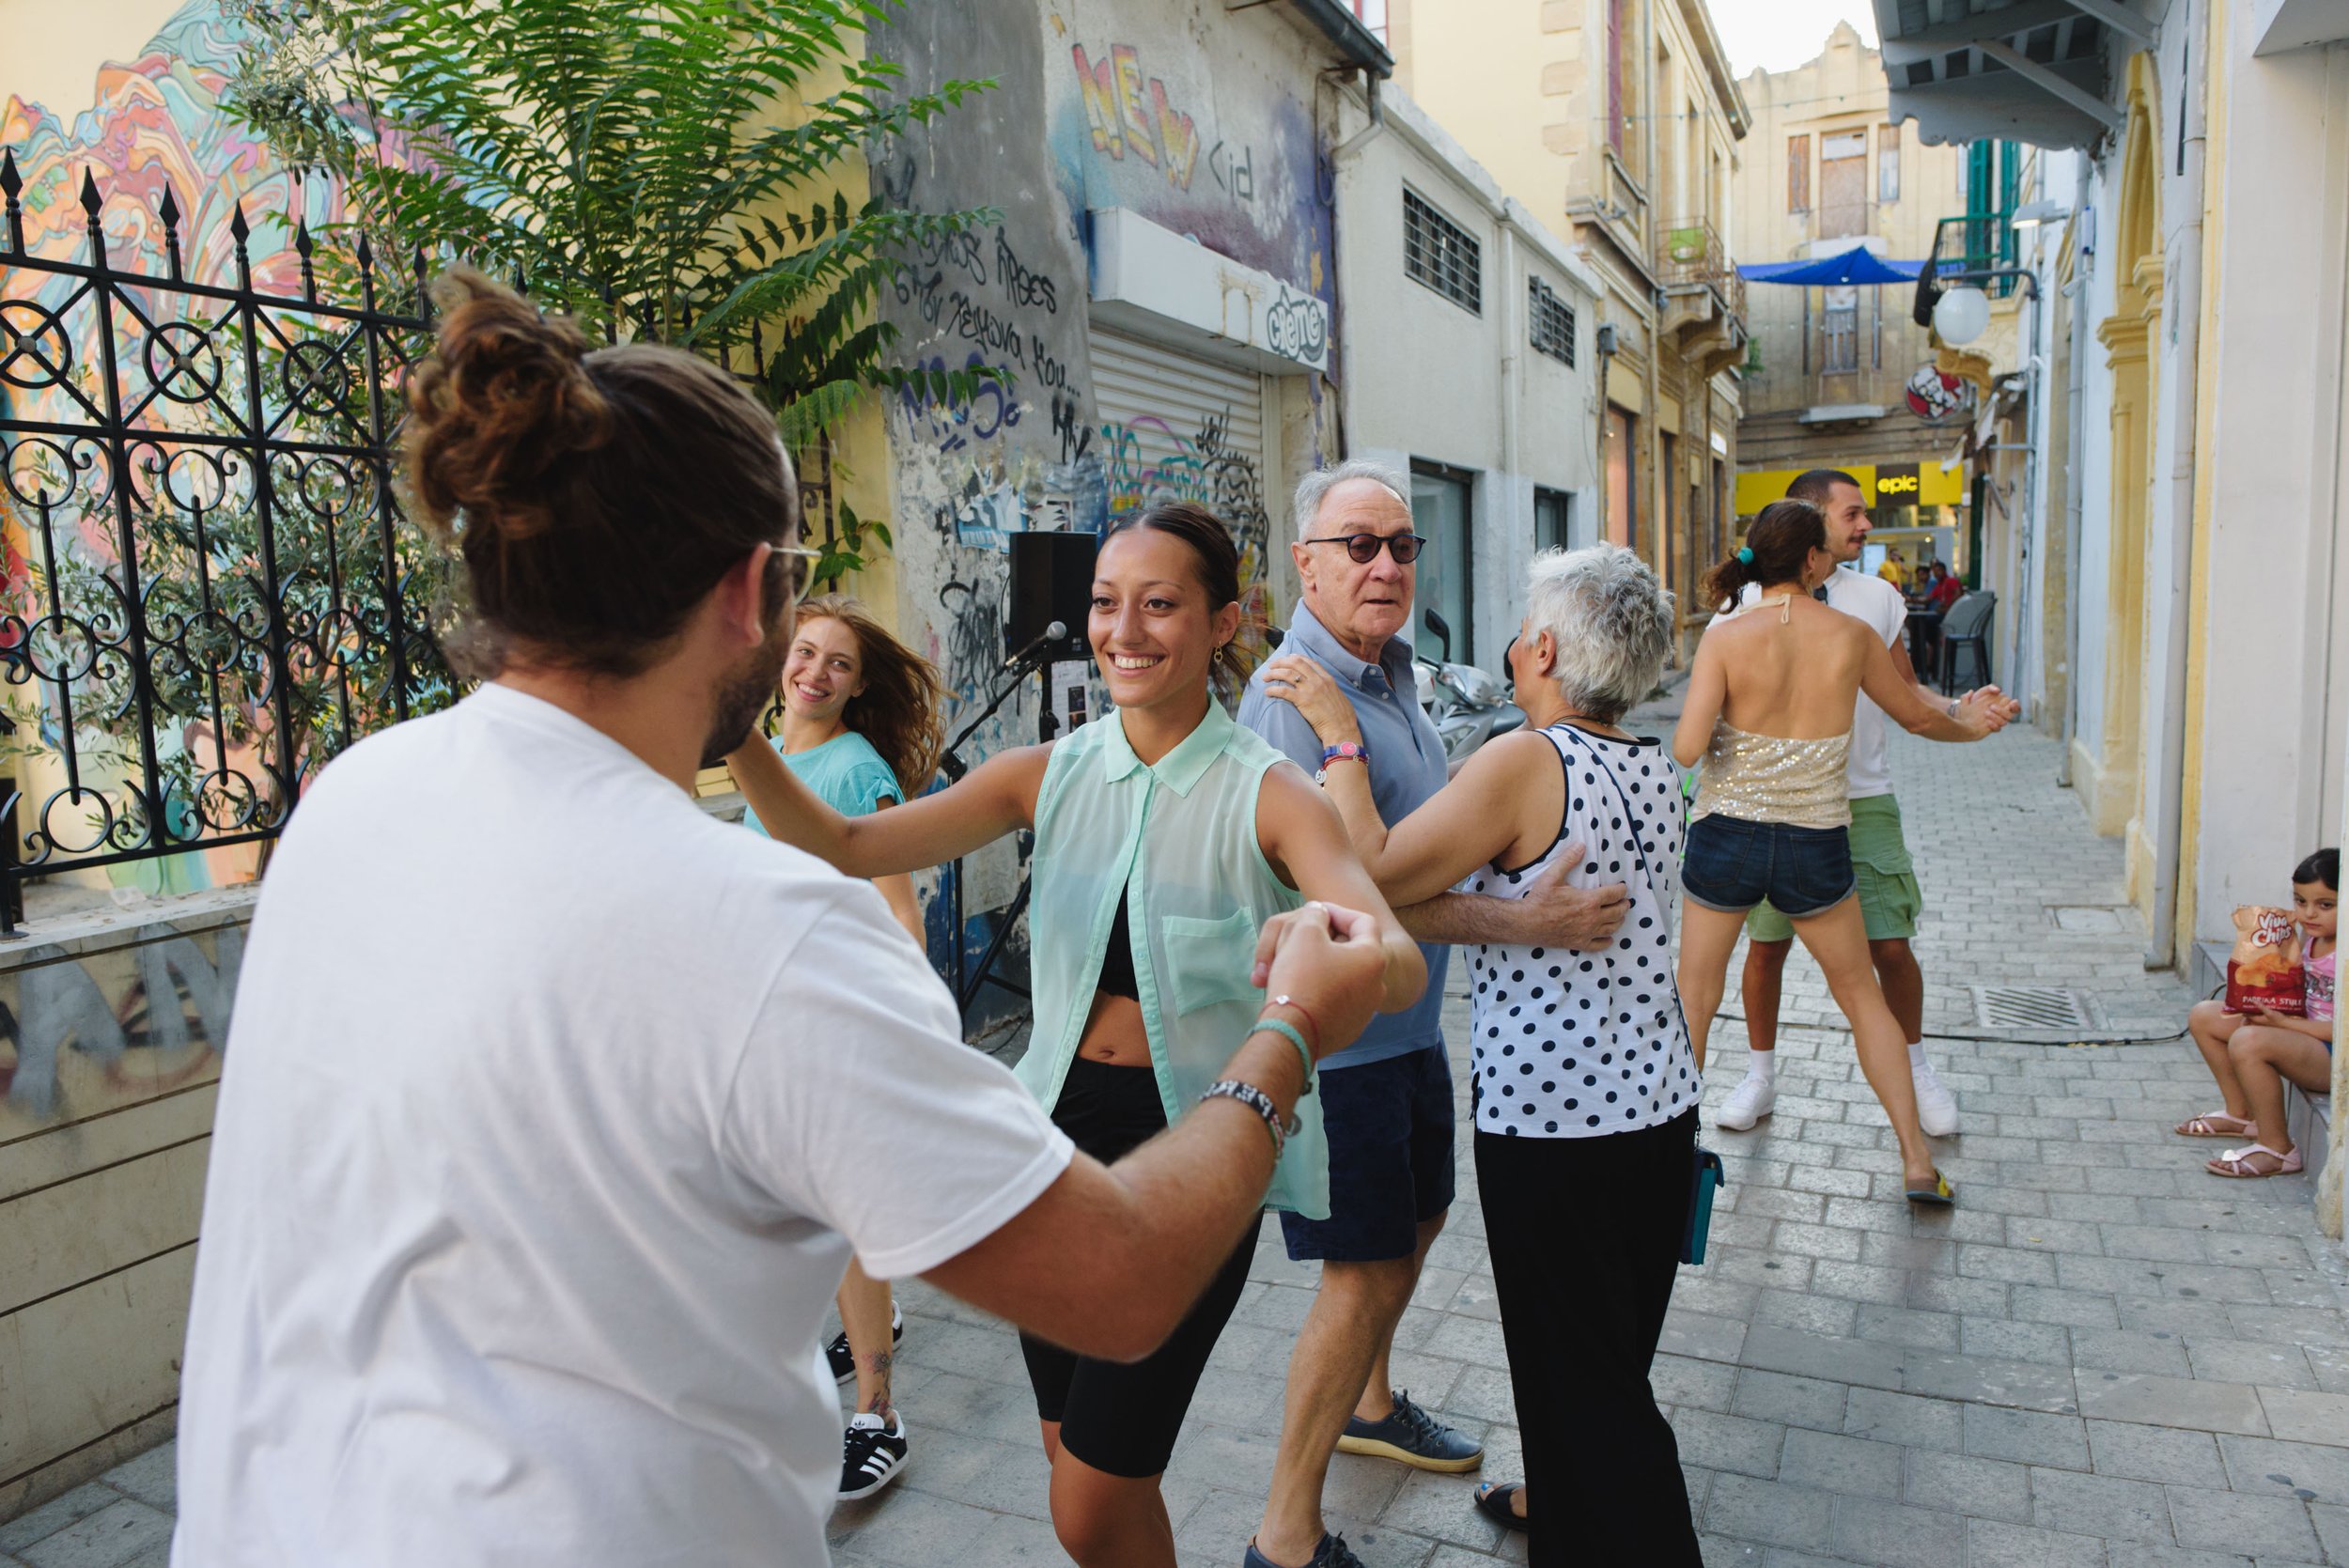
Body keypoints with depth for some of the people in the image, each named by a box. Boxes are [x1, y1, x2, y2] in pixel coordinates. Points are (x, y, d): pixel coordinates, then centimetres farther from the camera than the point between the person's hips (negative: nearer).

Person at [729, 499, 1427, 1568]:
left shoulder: (1265, 792, -13)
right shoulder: (1052, 775, 0)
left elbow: (1400, 962, -28)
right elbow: (846, 847, -8)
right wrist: (738, 738, -25)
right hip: (1063, 1129, 4)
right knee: (1073, 1452, 19)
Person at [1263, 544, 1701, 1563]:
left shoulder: (1523, 763, -20)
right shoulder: (1659, 772, 3)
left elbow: (1375, 875, -25)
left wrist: (1339, 738, -15)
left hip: (1549, 1121, -8)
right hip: (1660, 1103, 8)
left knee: (1580, 1372, 9)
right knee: (1616, 1352, 25)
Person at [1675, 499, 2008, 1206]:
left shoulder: (1726, 636, -12)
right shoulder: (1851, 636, -4)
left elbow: (1686, 749, -20)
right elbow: (1919, 717, 13)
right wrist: (1970, 725, 35)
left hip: (1726, 836, -1)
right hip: (1817, 847, 2)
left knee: (1694, 999, 15)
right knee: (1863, 998, 19)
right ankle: (1918, 1162, 24)